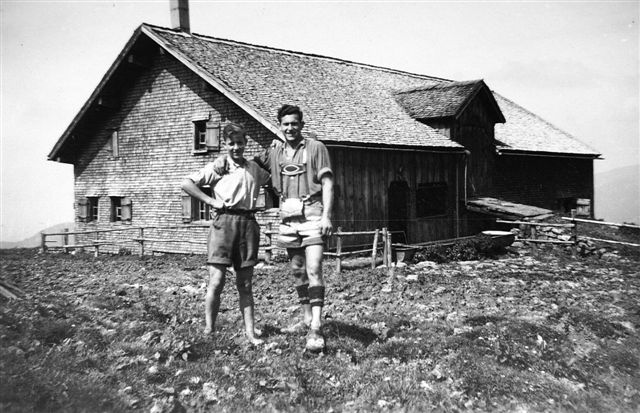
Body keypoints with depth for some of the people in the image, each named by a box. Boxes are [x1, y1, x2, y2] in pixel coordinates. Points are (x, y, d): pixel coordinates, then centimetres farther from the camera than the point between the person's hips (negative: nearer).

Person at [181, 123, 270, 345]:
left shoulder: (255, 168, 16)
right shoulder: (217, 166, 3)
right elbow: (187, 183, -3)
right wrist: (211, 201, -7)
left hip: (248, 222, 4)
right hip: (224, 221, -4)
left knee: (245, 283, 8)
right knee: (216, 281, -8)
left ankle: (250, 332, 10)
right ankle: (209, 331, 1)